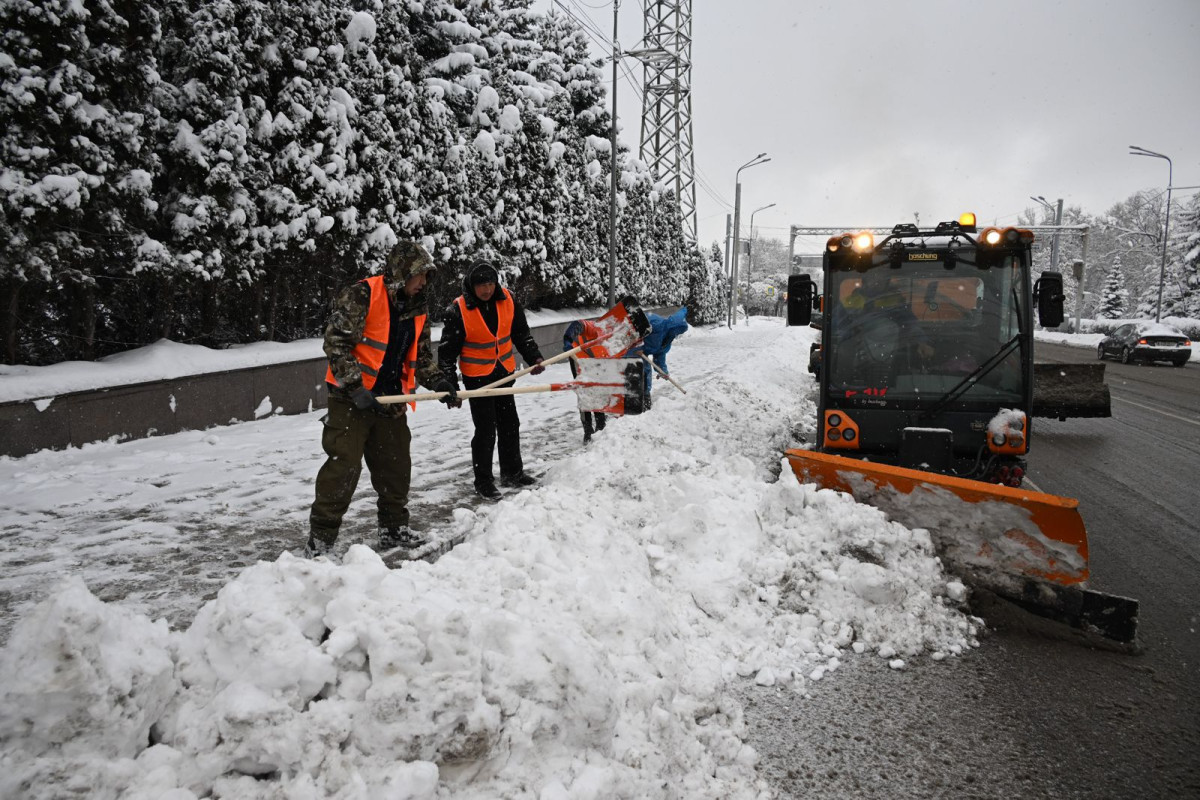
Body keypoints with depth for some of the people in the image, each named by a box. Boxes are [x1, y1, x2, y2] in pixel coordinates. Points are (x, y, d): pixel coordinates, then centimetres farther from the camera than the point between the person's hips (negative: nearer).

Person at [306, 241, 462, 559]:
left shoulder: (418, 309, 10)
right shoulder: (360, 296, -13)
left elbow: (421, 356, 17)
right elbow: (337, 343, -18)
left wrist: (438, 382, -1)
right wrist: (356, 387, -23)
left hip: (391, 401, 7)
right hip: (351, 399, -7)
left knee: (397, 467, 13)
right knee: (343, 468, -8)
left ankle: (394, 529, 30)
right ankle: (320, 539, 3)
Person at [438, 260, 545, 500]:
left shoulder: (508, 300, -6)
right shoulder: (458, 310, -18)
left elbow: (521, 333, 5)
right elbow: (448, 349, -12)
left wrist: (534, 358, -5)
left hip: (504, 372, 5)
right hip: (477, 376, -5)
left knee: (510, 424, 15)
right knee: (486, 430, -5)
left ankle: (512, 473, 31)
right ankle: (483, 482, 9)